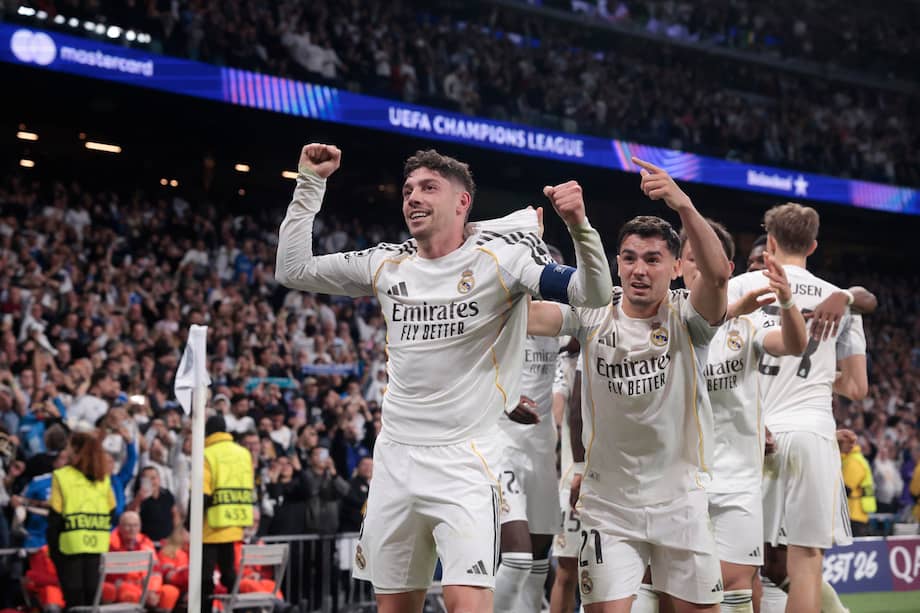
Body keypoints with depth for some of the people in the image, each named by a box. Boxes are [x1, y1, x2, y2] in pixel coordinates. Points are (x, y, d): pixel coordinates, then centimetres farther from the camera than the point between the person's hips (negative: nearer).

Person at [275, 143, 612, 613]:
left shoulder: (500, 255, -6)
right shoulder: (386, 264, 8)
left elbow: (594, 296, -13)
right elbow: (292, 270, 15)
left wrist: (579, 226, -31)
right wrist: (310, 183, 10)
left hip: (465, 461, -5)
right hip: (395, 457, 5)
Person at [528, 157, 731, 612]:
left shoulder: (686, 317, -7)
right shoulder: (593, 315, -2)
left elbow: (718, 274, -28)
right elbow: (529, 317, -17)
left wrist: (684, 206, -43)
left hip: (680, 501, 0)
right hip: (608, 504, 0)